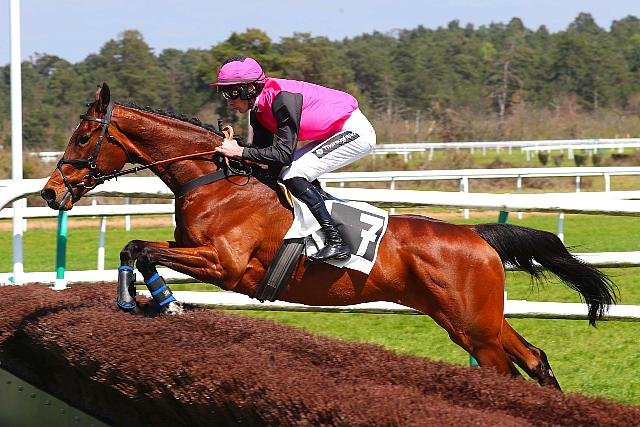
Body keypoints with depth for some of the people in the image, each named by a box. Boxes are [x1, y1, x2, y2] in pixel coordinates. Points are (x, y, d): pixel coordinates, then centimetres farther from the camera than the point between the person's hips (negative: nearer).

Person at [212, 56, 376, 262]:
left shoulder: (282, 98, -26)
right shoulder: (258, 109, 3)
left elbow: (283, 154, -28)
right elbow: (261, 149, 6)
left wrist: (240, 152, -27)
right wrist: (232, 144, -10)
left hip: (355, 132, -10)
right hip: (337, 134, 10)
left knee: (293, 176, -18)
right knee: (281, 172, 8)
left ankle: (336, 243, -18)